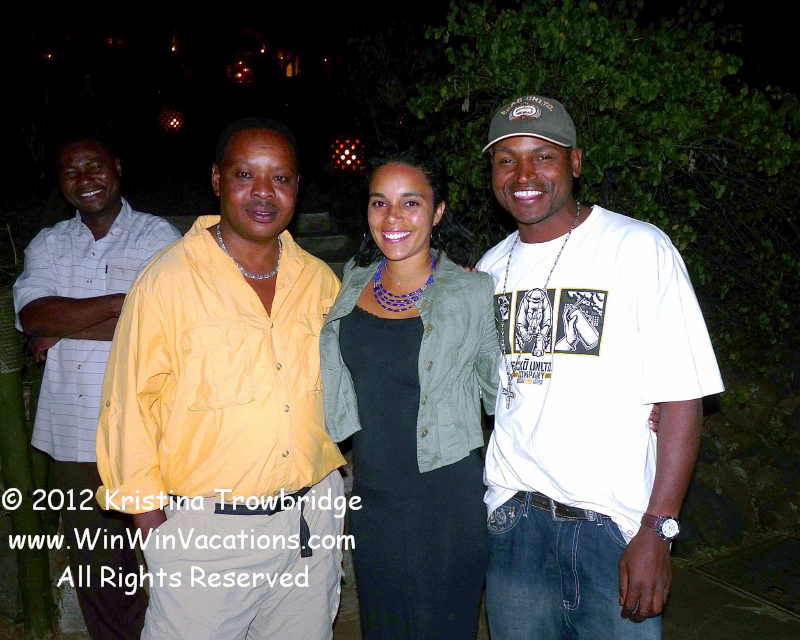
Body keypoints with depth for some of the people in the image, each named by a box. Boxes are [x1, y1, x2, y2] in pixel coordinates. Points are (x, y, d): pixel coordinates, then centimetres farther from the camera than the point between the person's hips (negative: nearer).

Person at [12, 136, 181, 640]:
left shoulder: (158, 235, -1)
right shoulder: (48, 245, 13)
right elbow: (32, 315, -5)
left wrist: (62, 329, -7)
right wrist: (123, 301, -14)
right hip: (74, 436, 4)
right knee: (94, 569, 15)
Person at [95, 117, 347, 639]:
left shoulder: (320, 280, 3)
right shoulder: (168, 281, -11)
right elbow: (131, 407, -7)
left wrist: (336, 496, 13)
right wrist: (151, 516, -5)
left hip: (314, 515, 4)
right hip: (204, 527, -4)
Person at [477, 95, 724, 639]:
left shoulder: (638, 248, -9)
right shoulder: (490, 268, 7)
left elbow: (682, 397, -12)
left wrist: (657, 531, -16)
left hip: (615, 526, -4)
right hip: (512, 519, 4)